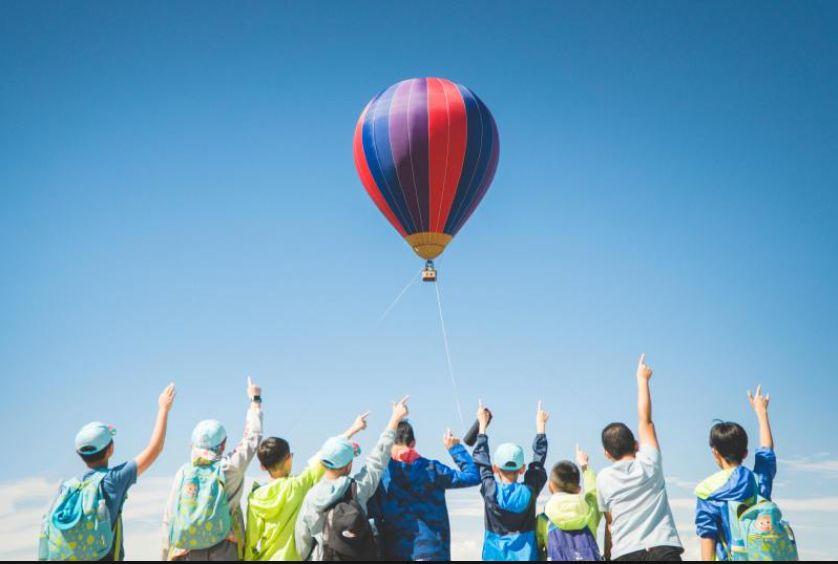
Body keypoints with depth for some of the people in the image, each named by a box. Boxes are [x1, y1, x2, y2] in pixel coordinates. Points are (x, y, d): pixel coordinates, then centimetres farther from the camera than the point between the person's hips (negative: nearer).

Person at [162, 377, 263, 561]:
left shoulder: (183, 473, 0)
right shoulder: (229, 468, -4)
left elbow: (168, 520, 2)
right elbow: (252, 436, 10)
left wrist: (166, 557, 12)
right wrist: (255, 400, 24)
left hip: (186, 556, 2)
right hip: (223, 553, -2)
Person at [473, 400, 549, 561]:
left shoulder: (490, 491, -7)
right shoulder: (529, 491, -5)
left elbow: (480, 459, 8)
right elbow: (538, 459, 10)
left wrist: (482, 425, 19)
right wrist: (540, 424, 22)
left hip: (494, 556, 0)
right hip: (525, 556, 1)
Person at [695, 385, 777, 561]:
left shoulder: (708, 490, -4)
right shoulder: (760, 479, 7)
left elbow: (707, 537, -7)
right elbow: (766, 448, 27)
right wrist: (761, 411, 40)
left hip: (733, 558, -4)